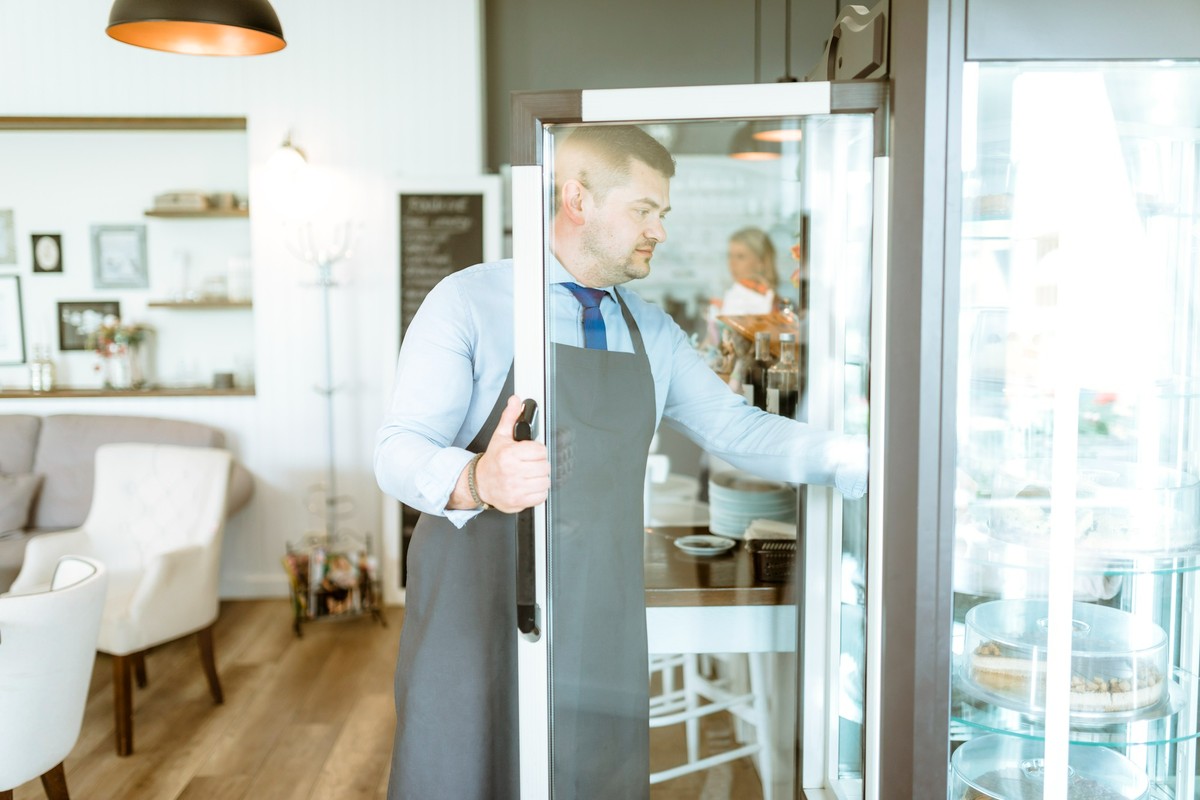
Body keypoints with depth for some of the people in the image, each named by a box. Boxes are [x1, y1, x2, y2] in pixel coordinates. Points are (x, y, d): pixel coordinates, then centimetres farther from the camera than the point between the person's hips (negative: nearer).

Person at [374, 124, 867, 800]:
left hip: (602, 620, 4)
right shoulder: (469, 303, -5)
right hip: (479, 614, -4)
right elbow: (400, 450, -12)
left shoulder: (653, 333, 11)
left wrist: (865, 458, -6)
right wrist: (476, 480, -34)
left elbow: (734, 428, 7)